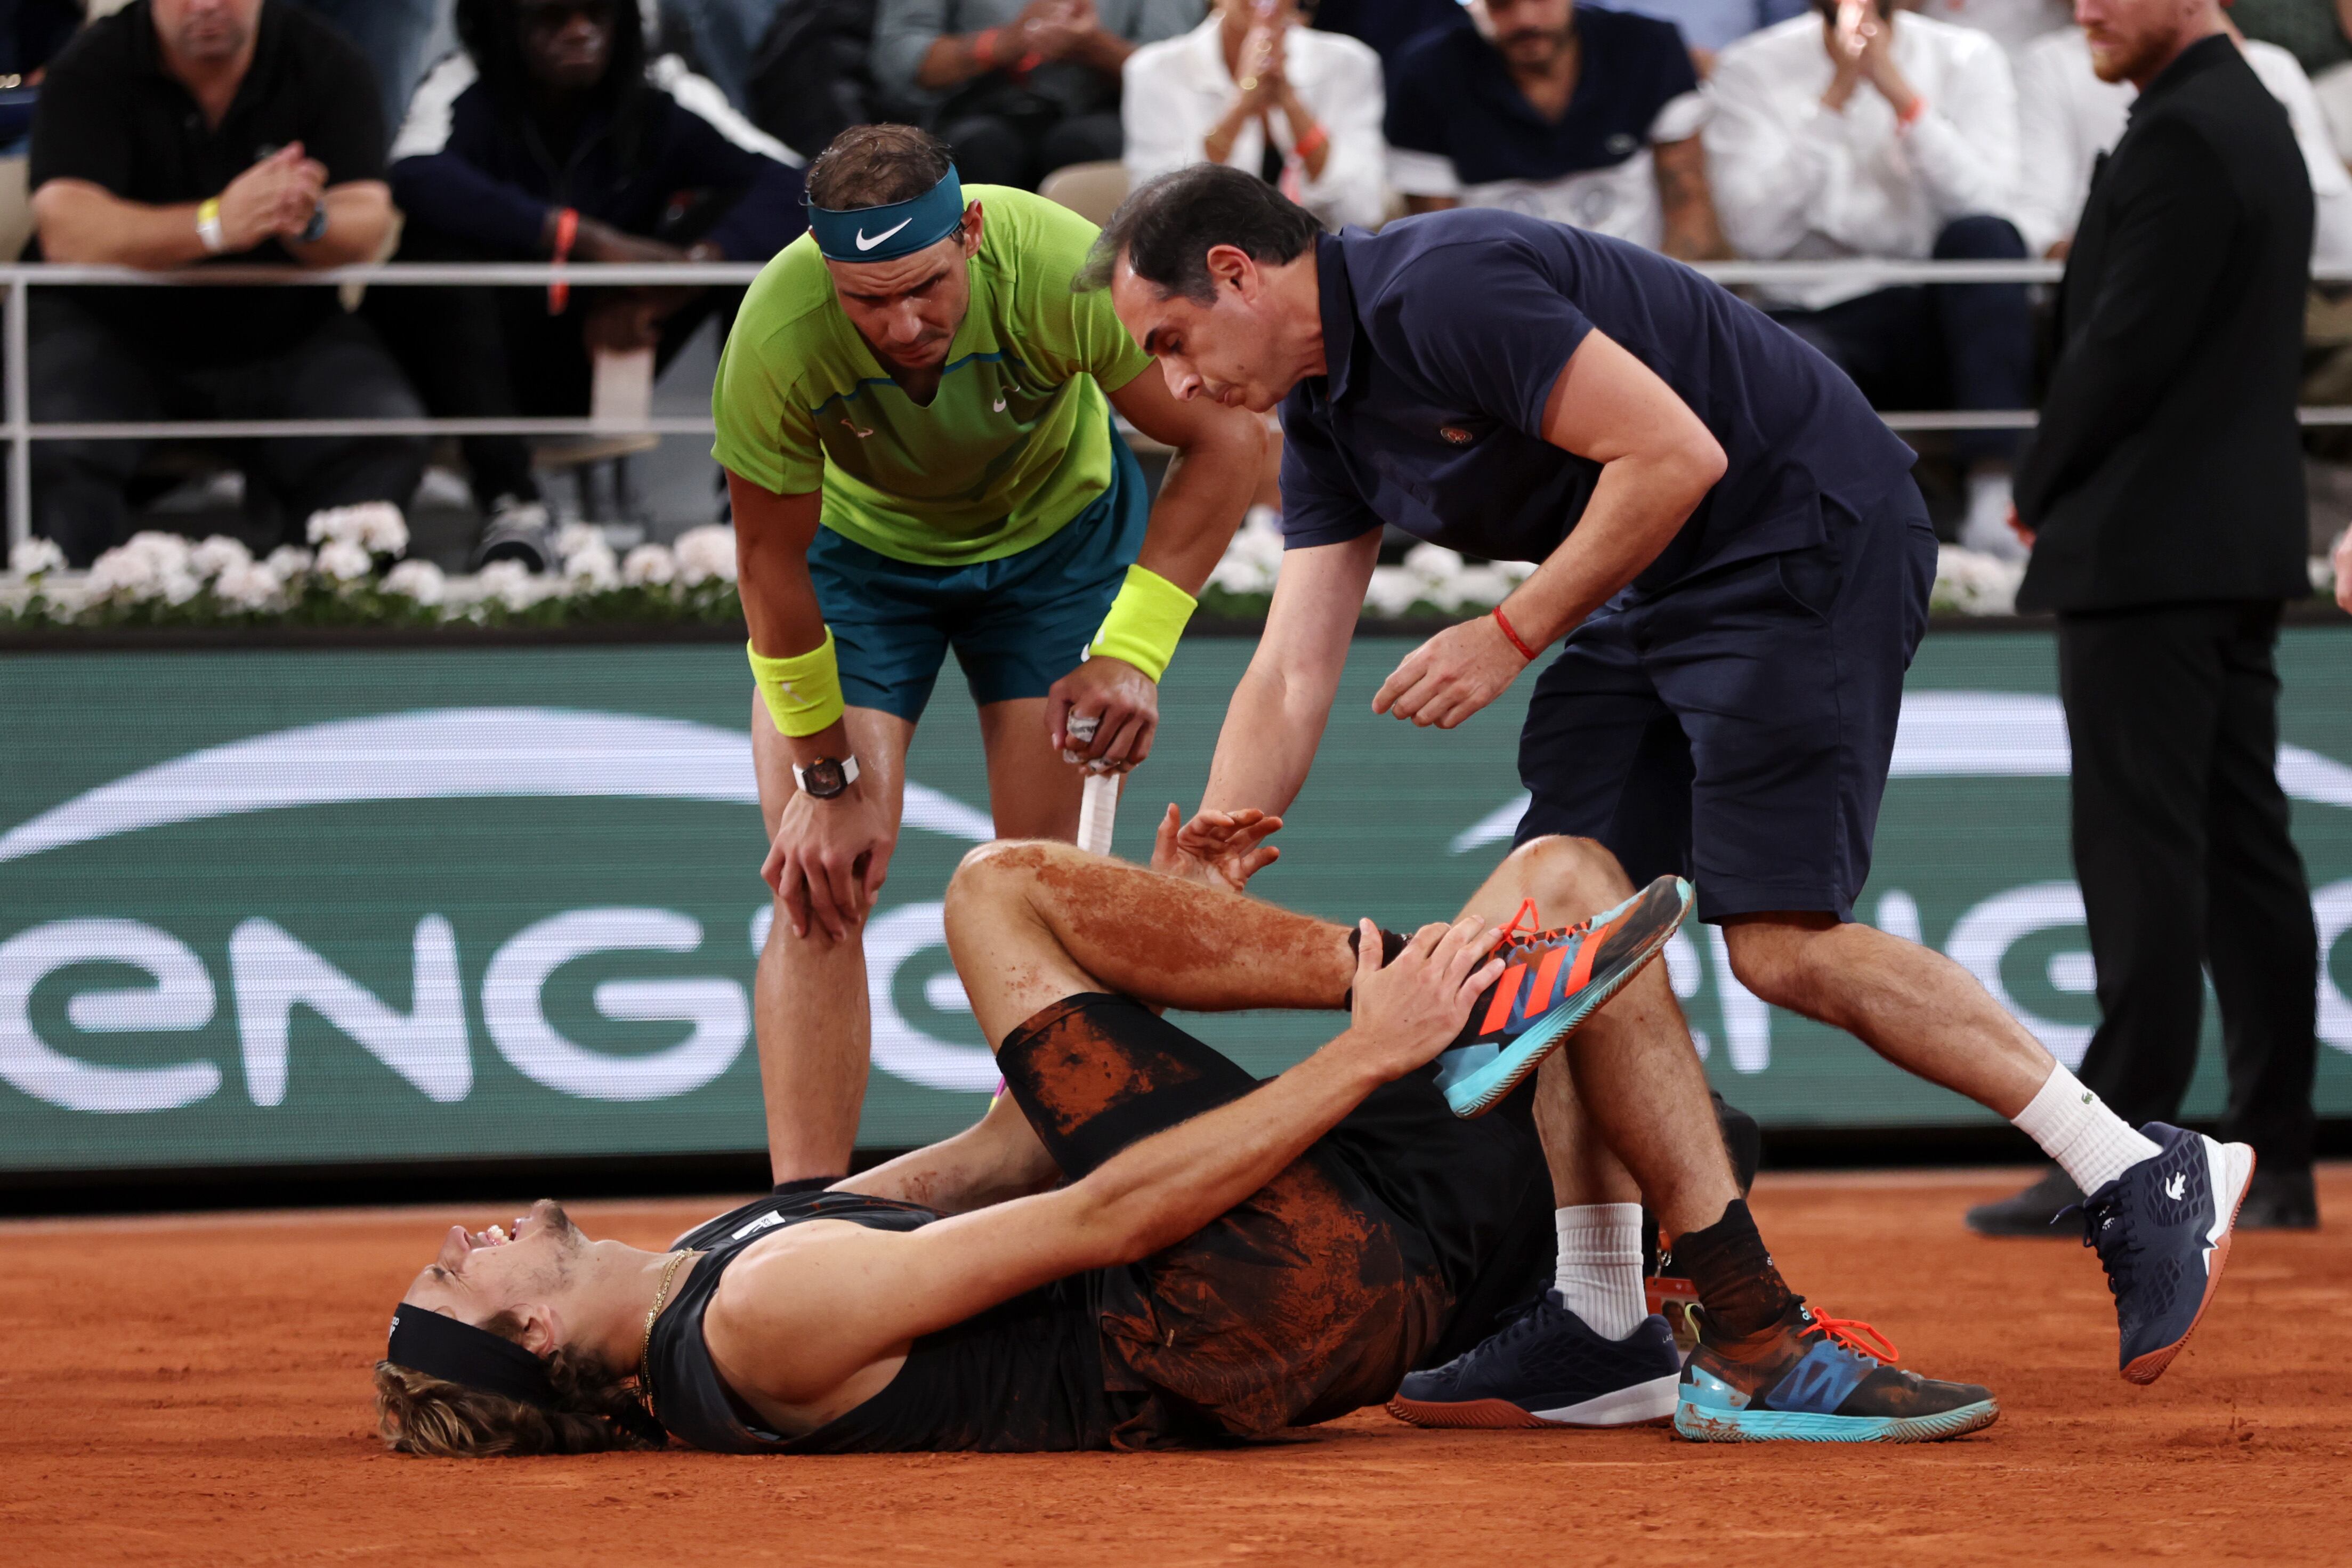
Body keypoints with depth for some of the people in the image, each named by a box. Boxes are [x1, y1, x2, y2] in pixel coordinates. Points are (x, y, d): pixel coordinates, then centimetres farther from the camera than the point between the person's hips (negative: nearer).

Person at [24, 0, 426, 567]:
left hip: (281, 334, 2)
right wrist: (217, 225, -39)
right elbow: (65, 229, -25)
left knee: (388, 438, -24)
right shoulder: (92, 69, -10)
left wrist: (310, 222, -40)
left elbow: (368, 227, -13)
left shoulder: (325, 66, -4)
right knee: (58, 450, -31)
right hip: (120, 333, -2)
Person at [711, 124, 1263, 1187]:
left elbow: (1228, 439, -22)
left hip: (1059, 530, 0)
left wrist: (1130, 654, -28)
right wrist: (827, 777, -14)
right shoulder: (779, 339, -36)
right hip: (856, 549, 0)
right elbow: (771, 563, -20)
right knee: (818, 888, -13)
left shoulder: (1062, 272, -37)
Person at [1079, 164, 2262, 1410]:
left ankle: (2147, 1181, -11)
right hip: (1662, 595, 10)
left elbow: (1676, 455, -24)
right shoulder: (1328, 415, 11)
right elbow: (1292, 678, 9)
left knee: (1780, 941, -17)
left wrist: (1513, 637, -17)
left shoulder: (1443, 290, -20)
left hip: (1810, 540, -10)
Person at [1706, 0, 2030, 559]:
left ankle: (1994, 487, -35)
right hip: (1821, 315, -2)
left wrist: (1899, 92, -17)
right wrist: (1834, 101, -12)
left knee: (1984, 237, -32)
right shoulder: (1754, 70, 4)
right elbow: (1756, 233, -10)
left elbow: (1981, 203, -11)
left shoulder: (1967, 60, 6)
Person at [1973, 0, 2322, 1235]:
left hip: (2146, 551, -10)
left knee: (2143, 856, -10)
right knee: (2244, 846, 9)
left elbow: (2127, 344, -19)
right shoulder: (2257, 121, 17)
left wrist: (2040, 486, -3)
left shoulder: (2179, 137, -15)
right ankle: (2274, 1162, 9)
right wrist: (2062, 490, 15)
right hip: (2244, 547, 10)